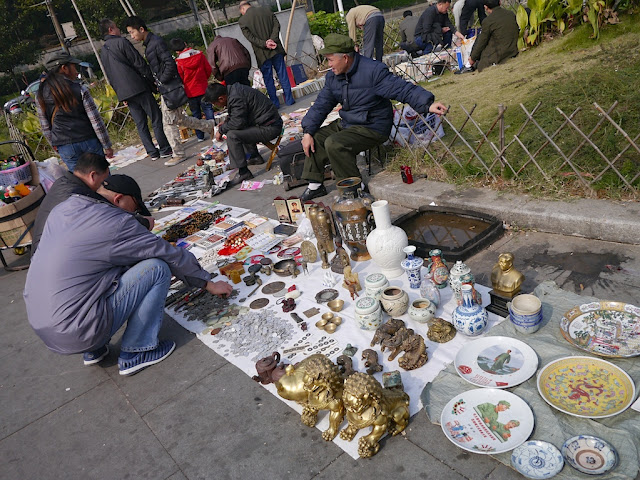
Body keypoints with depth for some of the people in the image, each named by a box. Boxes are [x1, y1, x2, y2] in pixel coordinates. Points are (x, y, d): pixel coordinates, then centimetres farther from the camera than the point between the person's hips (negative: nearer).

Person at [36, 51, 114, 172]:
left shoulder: (41, 96, 4)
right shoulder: (80, 90, -7)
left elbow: (45, 127, 9)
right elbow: (96, 121, -7)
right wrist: (107, 146, -1)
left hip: (65, 147, 3)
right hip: (89, 141, -3)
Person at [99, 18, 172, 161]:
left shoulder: (103, 51, 16)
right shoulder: (121, 42, -6)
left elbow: (109, 76, 19)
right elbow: (139, 63, -10)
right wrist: (152, 80, -3)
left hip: (123, 92, 7)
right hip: (138, 87, -7)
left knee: (140, 123, 9)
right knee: (156, 118, -1)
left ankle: (152, 152, 9)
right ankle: (165, 149, 0)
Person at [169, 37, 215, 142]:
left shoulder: (179, 62, -11)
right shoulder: (200, 54, -5)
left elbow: (180, 78, -5)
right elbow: (208, 69, 2)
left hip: (190, 91, -1)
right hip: (203, 88, 1)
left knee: (196, 114, 10)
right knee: (208, 109, 8)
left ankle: (200, 136, 12)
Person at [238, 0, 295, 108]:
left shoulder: (242, 21, -3)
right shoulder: (267, 10, 5)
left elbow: (250, 37, -11)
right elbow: (276, 25, -2)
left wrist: (265, 44, -13)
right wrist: (273, 40, -10)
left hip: (262, 54, -2)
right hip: (276, 50, 2)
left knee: (268, 79, 7)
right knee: (282, 75, 10)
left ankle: (275, 103, 11)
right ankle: (289, 100, 13)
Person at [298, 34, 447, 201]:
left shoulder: (373, 71, -19)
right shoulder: (333, 77, 5)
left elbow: (402, 89, -23)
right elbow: (321, 105, 8)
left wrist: (428, 104, -37)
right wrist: (308, 132, -2)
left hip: (372, 128, -8)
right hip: (346, 124, 9)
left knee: (333, 143, -28)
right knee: (315, 138, 2)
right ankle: (315, 185, 12)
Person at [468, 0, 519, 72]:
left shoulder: (488, 21, -16)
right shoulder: (511, 14, 4)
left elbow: (482, 42, -6)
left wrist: (472, 58, 9)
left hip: (499, 55, -7)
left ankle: (470, 65, 17)